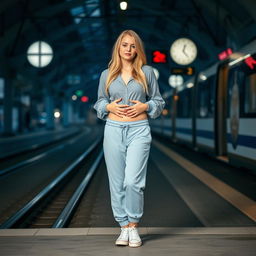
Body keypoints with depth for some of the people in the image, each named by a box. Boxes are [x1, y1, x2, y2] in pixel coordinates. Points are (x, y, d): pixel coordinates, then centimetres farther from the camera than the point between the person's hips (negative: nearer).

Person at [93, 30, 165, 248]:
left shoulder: (147, 72, 6)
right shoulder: (107, 74, 10)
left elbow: (158, 101, 11)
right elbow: (100, 103, 17)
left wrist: (144, 106, -7)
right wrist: (110, 107, -4)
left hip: (139, 131, -2)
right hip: (114, 130, 2)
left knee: (133, 181, -12)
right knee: (117, 182, 2)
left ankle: (133, 226, 4)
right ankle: (124, 227, 13)